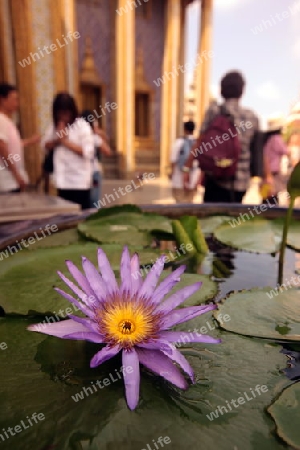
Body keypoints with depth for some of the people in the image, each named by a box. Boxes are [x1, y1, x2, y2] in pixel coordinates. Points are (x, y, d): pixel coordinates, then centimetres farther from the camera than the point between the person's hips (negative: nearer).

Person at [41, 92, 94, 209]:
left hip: (79, 180, -5)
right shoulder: (54, 126, 8)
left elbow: (88, 152, -16)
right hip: (62, 179, 5)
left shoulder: (82, 125, -9)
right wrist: (57, 140, -8)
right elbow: (45, 145, 11)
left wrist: (66, 142, -16)